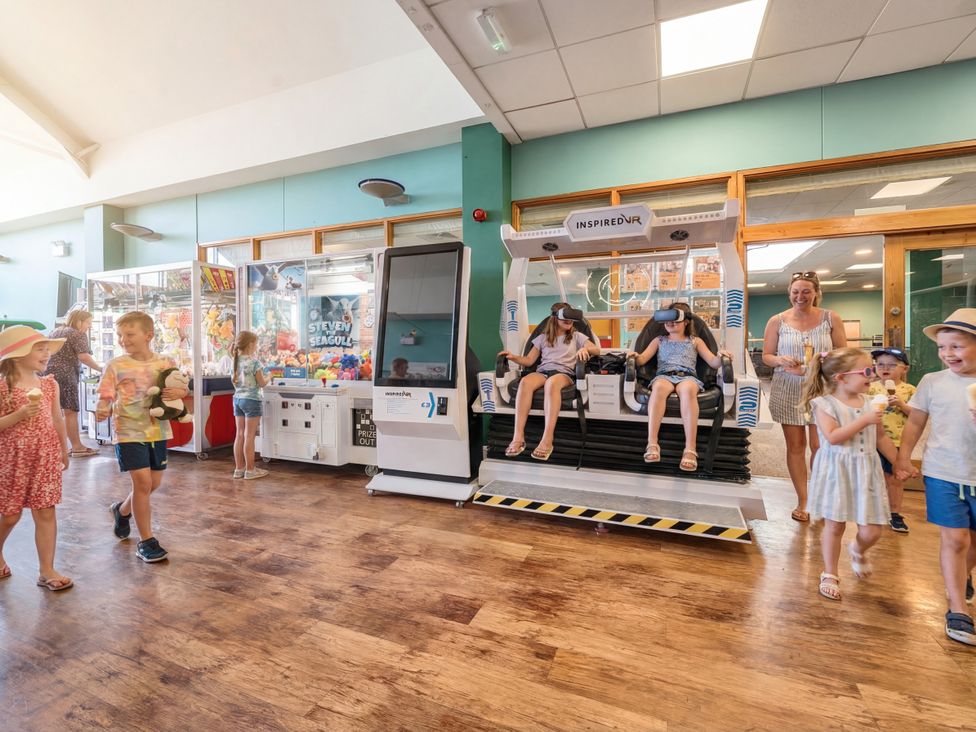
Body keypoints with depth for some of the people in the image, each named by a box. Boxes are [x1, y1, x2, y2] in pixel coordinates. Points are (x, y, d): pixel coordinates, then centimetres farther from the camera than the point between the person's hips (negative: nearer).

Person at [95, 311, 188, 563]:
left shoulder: (166, 364, 1)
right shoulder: (116, 366, -4)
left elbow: (183, 389, 8)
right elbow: (106, 398, -4)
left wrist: (180, 393, -14)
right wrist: (102, 411, -25)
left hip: (158, 430, 3)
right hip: (129, 431, -3)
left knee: (154, 483, 14)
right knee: (142, 482, -8)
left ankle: (123, 509, 47)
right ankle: (146, 541, 7)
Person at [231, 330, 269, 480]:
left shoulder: (235, 361, 5)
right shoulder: (254, 362, -15)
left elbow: (234, 381, 14)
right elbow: (262, 383, -11)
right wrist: (268, 378, 9)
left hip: (237, 399, 7)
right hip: (251, 400, -7)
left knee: (240, 435, 11)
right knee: (249, 437, -2)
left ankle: (239, 468, 18)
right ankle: (250, 470, 5)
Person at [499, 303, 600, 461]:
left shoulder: (576, 336, 21)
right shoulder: (543, 337, 23)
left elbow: (597, 350, 11)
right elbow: (528, 360, 18)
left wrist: (585, 349, -11)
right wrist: (513, 357, -1)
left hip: (564, 373, -2)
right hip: (542, 371, 2)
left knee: (552, 383, -42)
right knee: (525, 381, -37)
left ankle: (547, 440, -49)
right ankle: (518, 437, -40)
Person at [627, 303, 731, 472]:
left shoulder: (695, 341, 25)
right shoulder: (659, 341, 26)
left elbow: (713, 363, 17)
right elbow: (642, 360, 15)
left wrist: (720, 357, -7)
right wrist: (635, 356, -8)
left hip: (687, 376, 0)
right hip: (664, 376, 0)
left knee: (687, 389, -40)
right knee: (658, 387, -39)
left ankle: (690, 449, -45)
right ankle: (652, 444, -44)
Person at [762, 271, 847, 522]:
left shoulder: (831, 319, 4)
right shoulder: (777, 321, 2)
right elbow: (766, 356, 5)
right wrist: (781, 361, -16)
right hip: (788, 390, 0)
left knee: (820, 446, -1)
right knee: (795, 446, 6)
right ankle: (802, 501, 19)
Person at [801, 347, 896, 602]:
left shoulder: (869, 403, 6)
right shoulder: (825, 404, -12)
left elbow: (881, 438, 16)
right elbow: (833, 437, -22)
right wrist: (864, 420, -22)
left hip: (866, 472, 5)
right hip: (837, 472, -5)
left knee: (871, 531, 6)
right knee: (834, 525, 4)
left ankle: (858, 551, 43)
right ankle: (830, 575, 21)